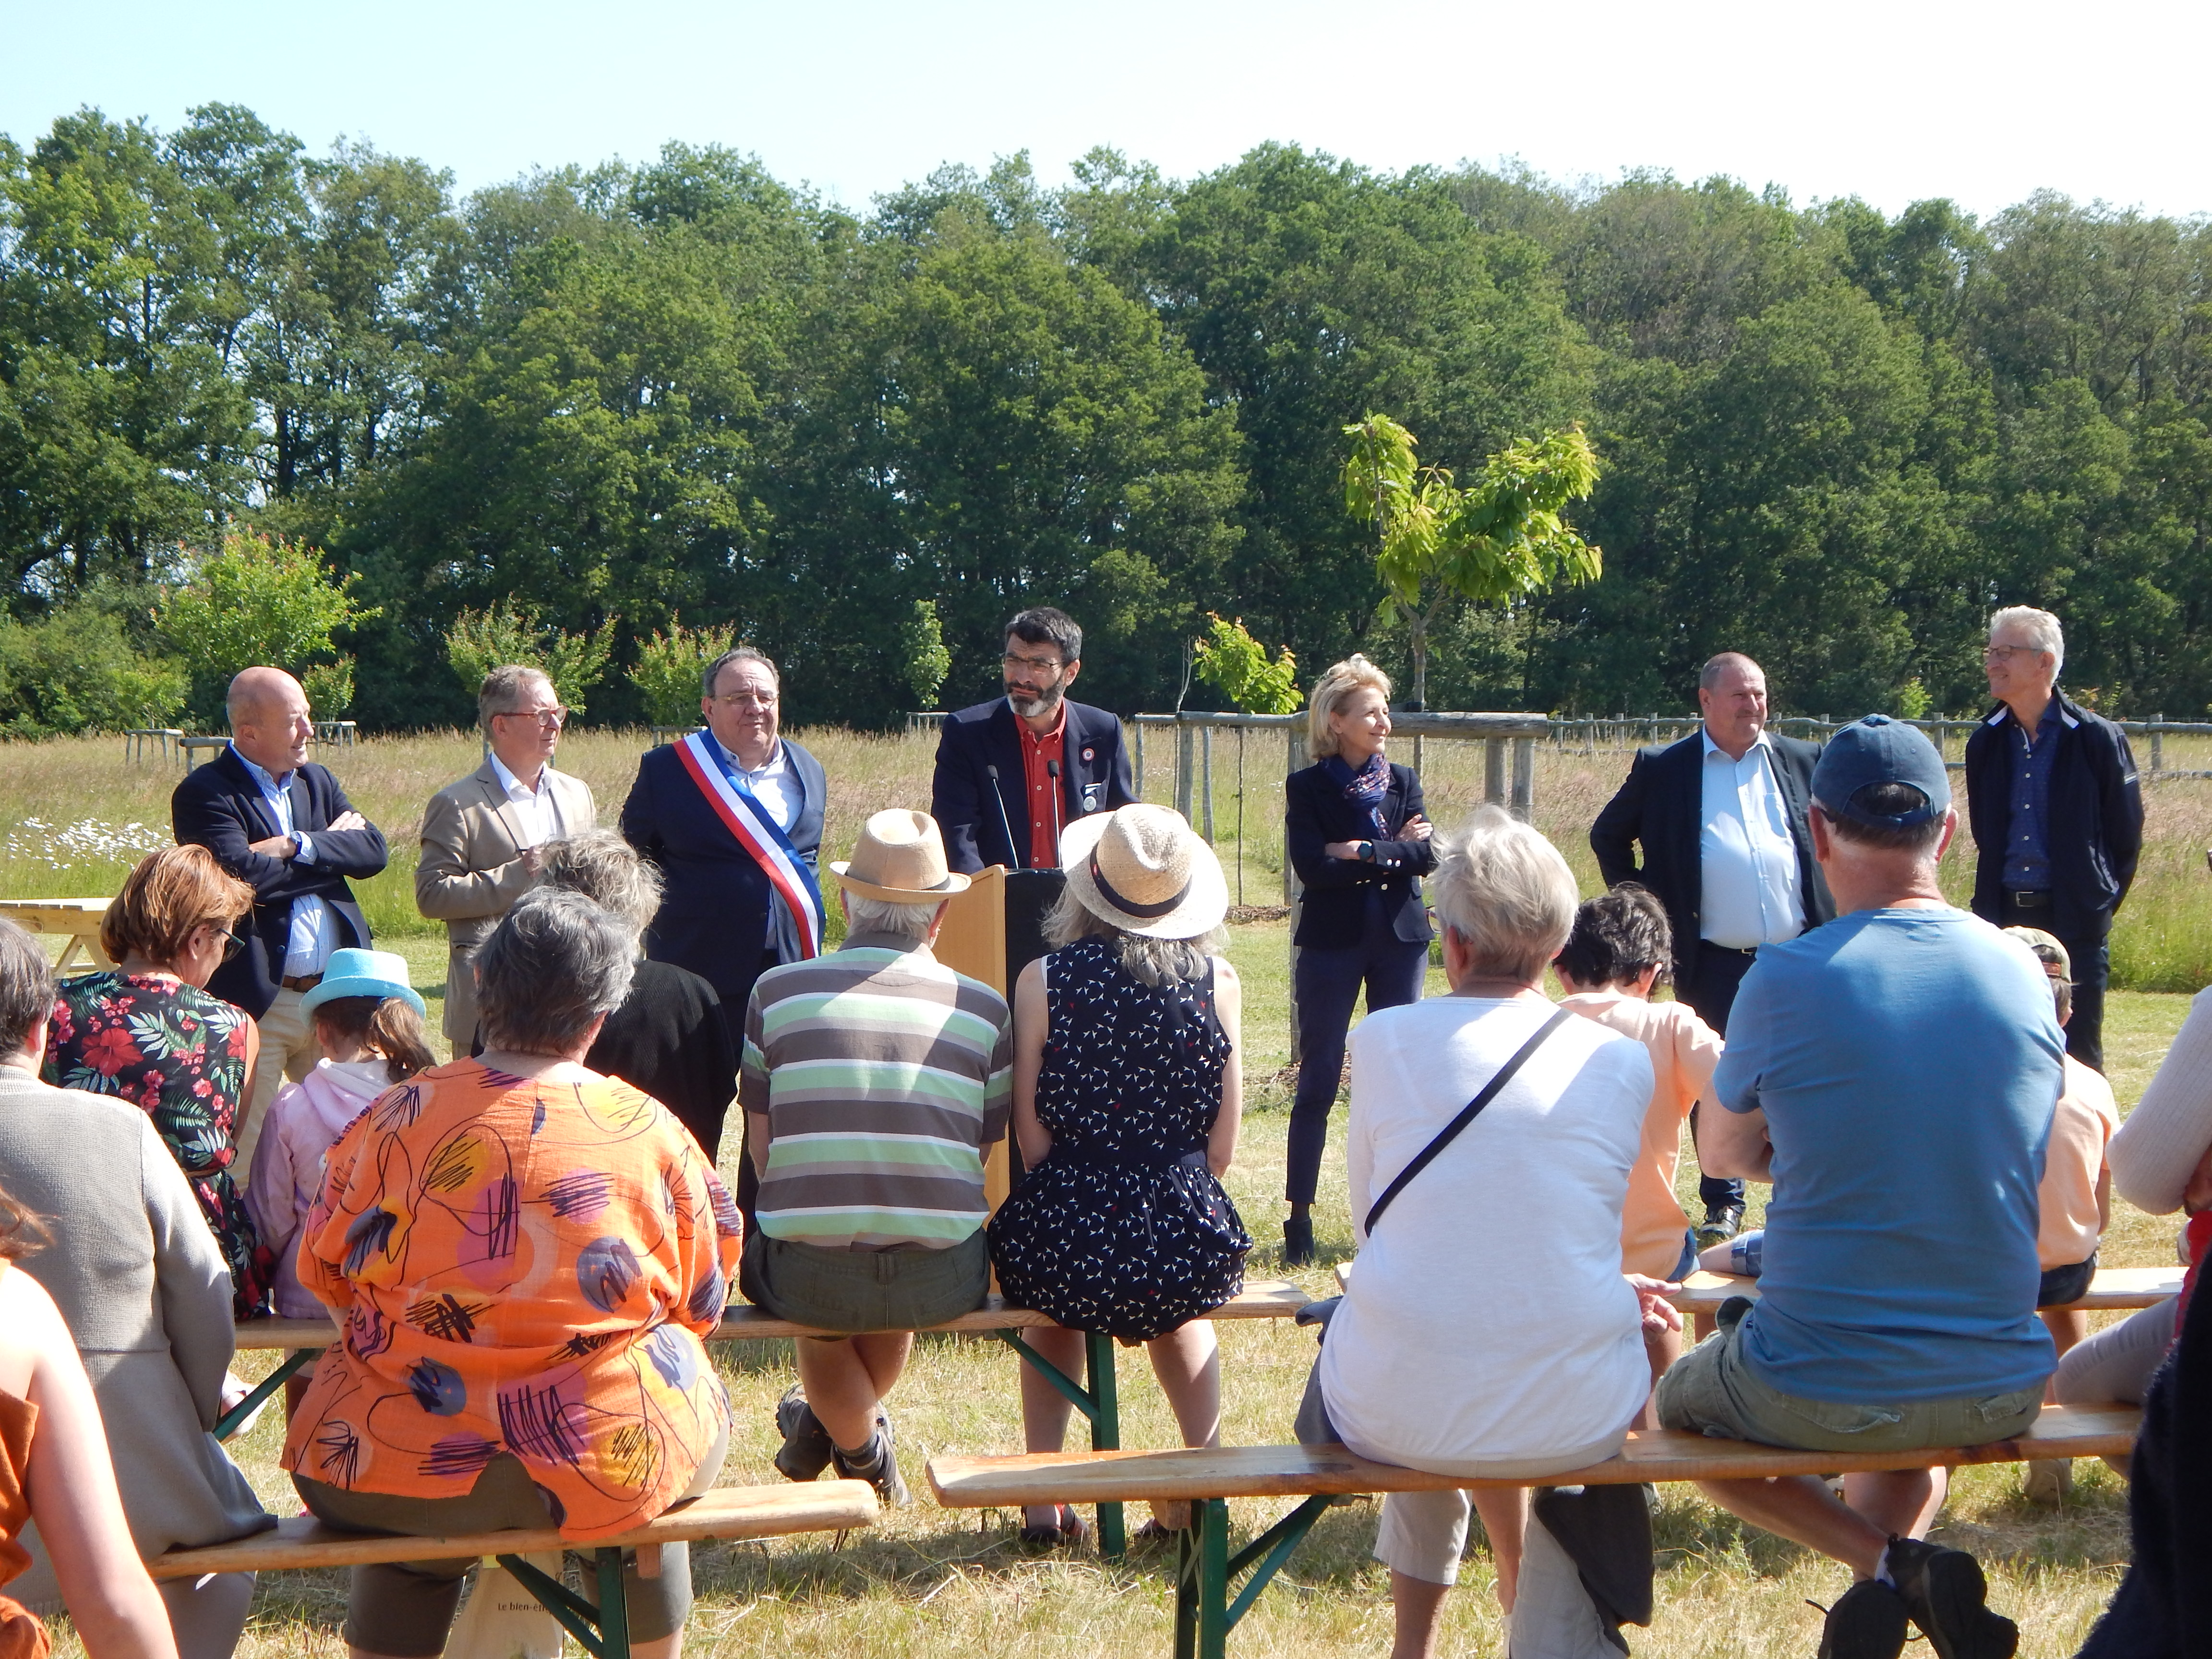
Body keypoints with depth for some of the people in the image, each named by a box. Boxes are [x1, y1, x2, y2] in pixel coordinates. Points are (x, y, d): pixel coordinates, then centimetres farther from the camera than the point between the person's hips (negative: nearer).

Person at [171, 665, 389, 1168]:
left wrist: (298, 846, -14)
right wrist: (331, 849, -8)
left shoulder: (317, 782, 15)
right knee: (248, 1153, -1)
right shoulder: (205, 794, -6)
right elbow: (244, 875, -21)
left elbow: (373, 851, 1)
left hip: (333, 996, 6)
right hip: (257, 1003, -6)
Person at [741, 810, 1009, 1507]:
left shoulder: (777, 991, 3)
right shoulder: (984, 1008, 5)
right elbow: (984, 1153, 11)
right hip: (943, 1282, 1)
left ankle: (859, 1445, 41)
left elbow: (761, 1147, 9)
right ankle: (826, 1422, 52)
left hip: (807, 1278, -1)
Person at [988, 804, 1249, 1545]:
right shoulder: (1218, 982, -2)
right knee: (1174, 1307, 38)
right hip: (1186, 1242, 1)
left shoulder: (1042, 981, -5)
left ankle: (1044, 1496, 30)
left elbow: (1035, 1139, -3)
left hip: (1068, 1236, -1)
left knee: (1053, 1304, 36)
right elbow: (1221, 1145, 0)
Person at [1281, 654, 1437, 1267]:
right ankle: (1299, 1217, 4)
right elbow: (1311, 865, -15)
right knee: (1317, 1082, -1)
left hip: (1400, 940, 3)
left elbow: (1426, 856, -5)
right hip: (1332, 941, -3)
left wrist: (1362, 852, -15)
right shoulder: (1306, 788, -1)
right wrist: (1392, 851, -13)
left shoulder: (1403, 781, 8)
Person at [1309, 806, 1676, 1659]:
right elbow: (1598, 1229, 8)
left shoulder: (1385, 1039, -4)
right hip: (1576, 1418, 1)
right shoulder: (1623, 1060, -2)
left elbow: (1368, 1224, 8)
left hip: (1394, 1413, 0)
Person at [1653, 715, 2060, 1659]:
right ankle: (1907, 1561, 12)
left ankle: (1883, 1562, 5)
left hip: (1818, 1396, -5)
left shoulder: (1787, 981, -13)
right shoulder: (2024, 975, -1)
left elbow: (1724, 1154, 4)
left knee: (1680, 1404, 27)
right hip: (2001, 1396, 5)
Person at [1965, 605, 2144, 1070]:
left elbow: (2126, 838, 2)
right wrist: (1991, 903, 12)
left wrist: (2100, 904, 1)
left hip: (2074, 926, -4)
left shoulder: (2098, 739, -5)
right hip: (2002, 918, 4)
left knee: (2078, 1062, 1)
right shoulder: (1986, 742, 7)